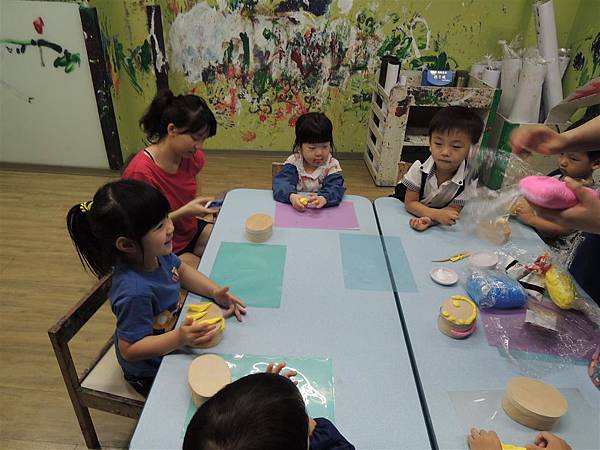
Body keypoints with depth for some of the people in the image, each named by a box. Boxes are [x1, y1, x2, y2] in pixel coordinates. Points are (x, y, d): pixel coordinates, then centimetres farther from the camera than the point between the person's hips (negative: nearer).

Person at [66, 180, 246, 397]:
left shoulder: (157, 253, -17)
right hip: (150, 374, -7)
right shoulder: (135, 292, -39)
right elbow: (130, 350, -29)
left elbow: (182, 270, 3)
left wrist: (215, 292, -11)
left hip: (173, 331, 7)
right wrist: (179, 338, -40)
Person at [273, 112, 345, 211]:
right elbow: (281, 182, -15)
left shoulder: (332, 165, -3)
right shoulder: (293, 162, -2)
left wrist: (323, 198, -40)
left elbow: (335, 187, -18)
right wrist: (291, 196, -37)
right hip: (296, 210, 1)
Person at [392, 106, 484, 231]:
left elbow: (453, 210, -17)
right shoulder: (419, 168, -23)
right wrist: (436, 214, -37)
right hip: (412, 213, -1)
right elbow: (410, 202, -19)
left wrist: (430, 220, -39)